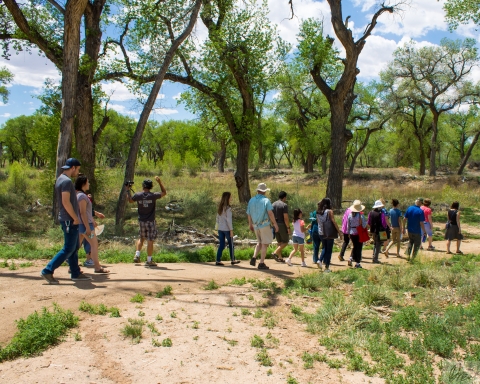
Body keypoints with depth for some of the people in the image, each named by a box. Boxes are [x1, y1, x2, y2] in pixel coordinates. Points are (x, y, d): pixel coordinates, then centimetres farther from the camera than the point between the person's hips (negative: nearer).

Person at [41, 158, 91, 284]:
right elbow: (66, 202, -24)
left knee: (74, 248, 14)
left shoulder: (61, 179, 14)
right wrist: (76, 218, -18)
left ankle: (76, 273, 20)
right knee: (68, 249, -5)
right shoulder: (66, 181, -17)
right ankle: (48, 271, -2)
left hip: (68, 219, 10)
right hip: (69, 220, -10)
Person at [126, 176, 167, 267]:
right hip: (151, 221, -3)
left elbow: (130, 200, 17)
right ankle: (149, 261, 6)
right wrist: (159, 182, 6)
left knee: (141, 238, 23)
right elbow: (164, 192, 3)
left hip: (141, 221, 4)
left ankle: (137, 255, 16)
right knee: (150, 241, 2)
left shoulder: (138, 195, -4)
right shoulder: (153, 195, -12)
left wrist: (128, 190, 25)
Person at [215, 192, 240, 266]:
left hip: (220, 229, 6)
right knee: (231, 244, 9)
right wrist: (231, 230, -12)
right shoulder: (228, 208, -15)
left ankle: (218, 261, 6)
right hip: (227, 229, -6)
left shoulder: (220, 208, 7)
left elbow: (217, 218, 12)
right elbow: (229, 220, -17)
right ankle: (232, 260, 20)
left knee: (221, 245, 10)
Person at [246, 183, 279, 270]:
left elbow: (249, 213, 11)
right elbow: (270, 213, -19)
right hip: (264, 225, -5)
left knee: (260, 242, 21)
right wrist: (275, 224, -12)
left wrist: (250, 224, 25)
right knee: (265, 244, 3)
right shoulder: (266, 200, -9)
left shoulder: (252, 200, 6)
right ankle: (261, 263, 2)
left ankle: (253, 258, 5)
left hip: (255, 225, 6)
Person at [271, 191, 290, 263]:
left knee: (280, 242, 15)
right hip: (282, 225, -7)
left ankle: (280, 258, 13)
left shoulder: (273, 204, 8)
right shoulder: (284, 205, -13)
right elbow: (285, 218, -18)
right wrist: (288, 228, -13)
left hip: (275, 225, 7)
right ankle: (275, 253, -11)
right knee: (285, 242, 4)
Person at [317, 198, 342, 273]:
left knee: (324, 248, 22)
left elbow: (318, 221, 7)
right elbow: (333, 222, -15)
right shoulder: (330, 211, -10)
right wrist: (339, 232, -13)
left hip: (321, 233, 4)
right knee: (329, 250, 6)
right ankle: (327, 267, 7)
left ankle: (320, 260, 1)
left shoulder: (318, 212, 3)